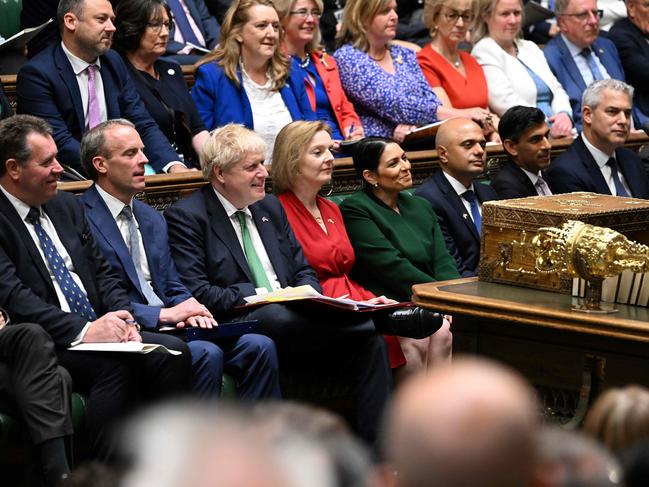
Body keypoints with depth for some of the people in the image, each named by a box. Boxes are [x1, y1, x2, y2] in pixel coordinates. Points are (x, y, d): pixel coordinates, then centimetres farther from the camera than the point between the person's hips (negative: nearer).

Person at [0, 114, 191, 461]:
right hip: (45, 344, -7)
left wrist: (123, 320, -3)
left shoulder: (67, 206, 17)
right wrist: (83, 331, -24)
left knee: (172, 351, -17)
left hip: (97, 330, 7)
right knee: (115, 363, -33)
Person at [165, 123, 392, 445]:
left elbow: (303, 270, 24)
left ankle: (374, 445, -21)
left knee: (368, 340, -22)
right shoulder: (186, 216, -1)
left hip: (289, 318, 7)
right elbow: (195, 293, -10)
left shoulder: (270, 207, 22)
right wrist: (257, 297, -16)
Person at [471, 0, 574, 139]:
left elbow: (556, 90, 18)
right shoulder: (484, 51, -1)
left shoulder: (530, 47, 24)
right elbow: (505, 102, -14)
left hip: (556, 135, 7)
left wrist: (564, 114, -6)